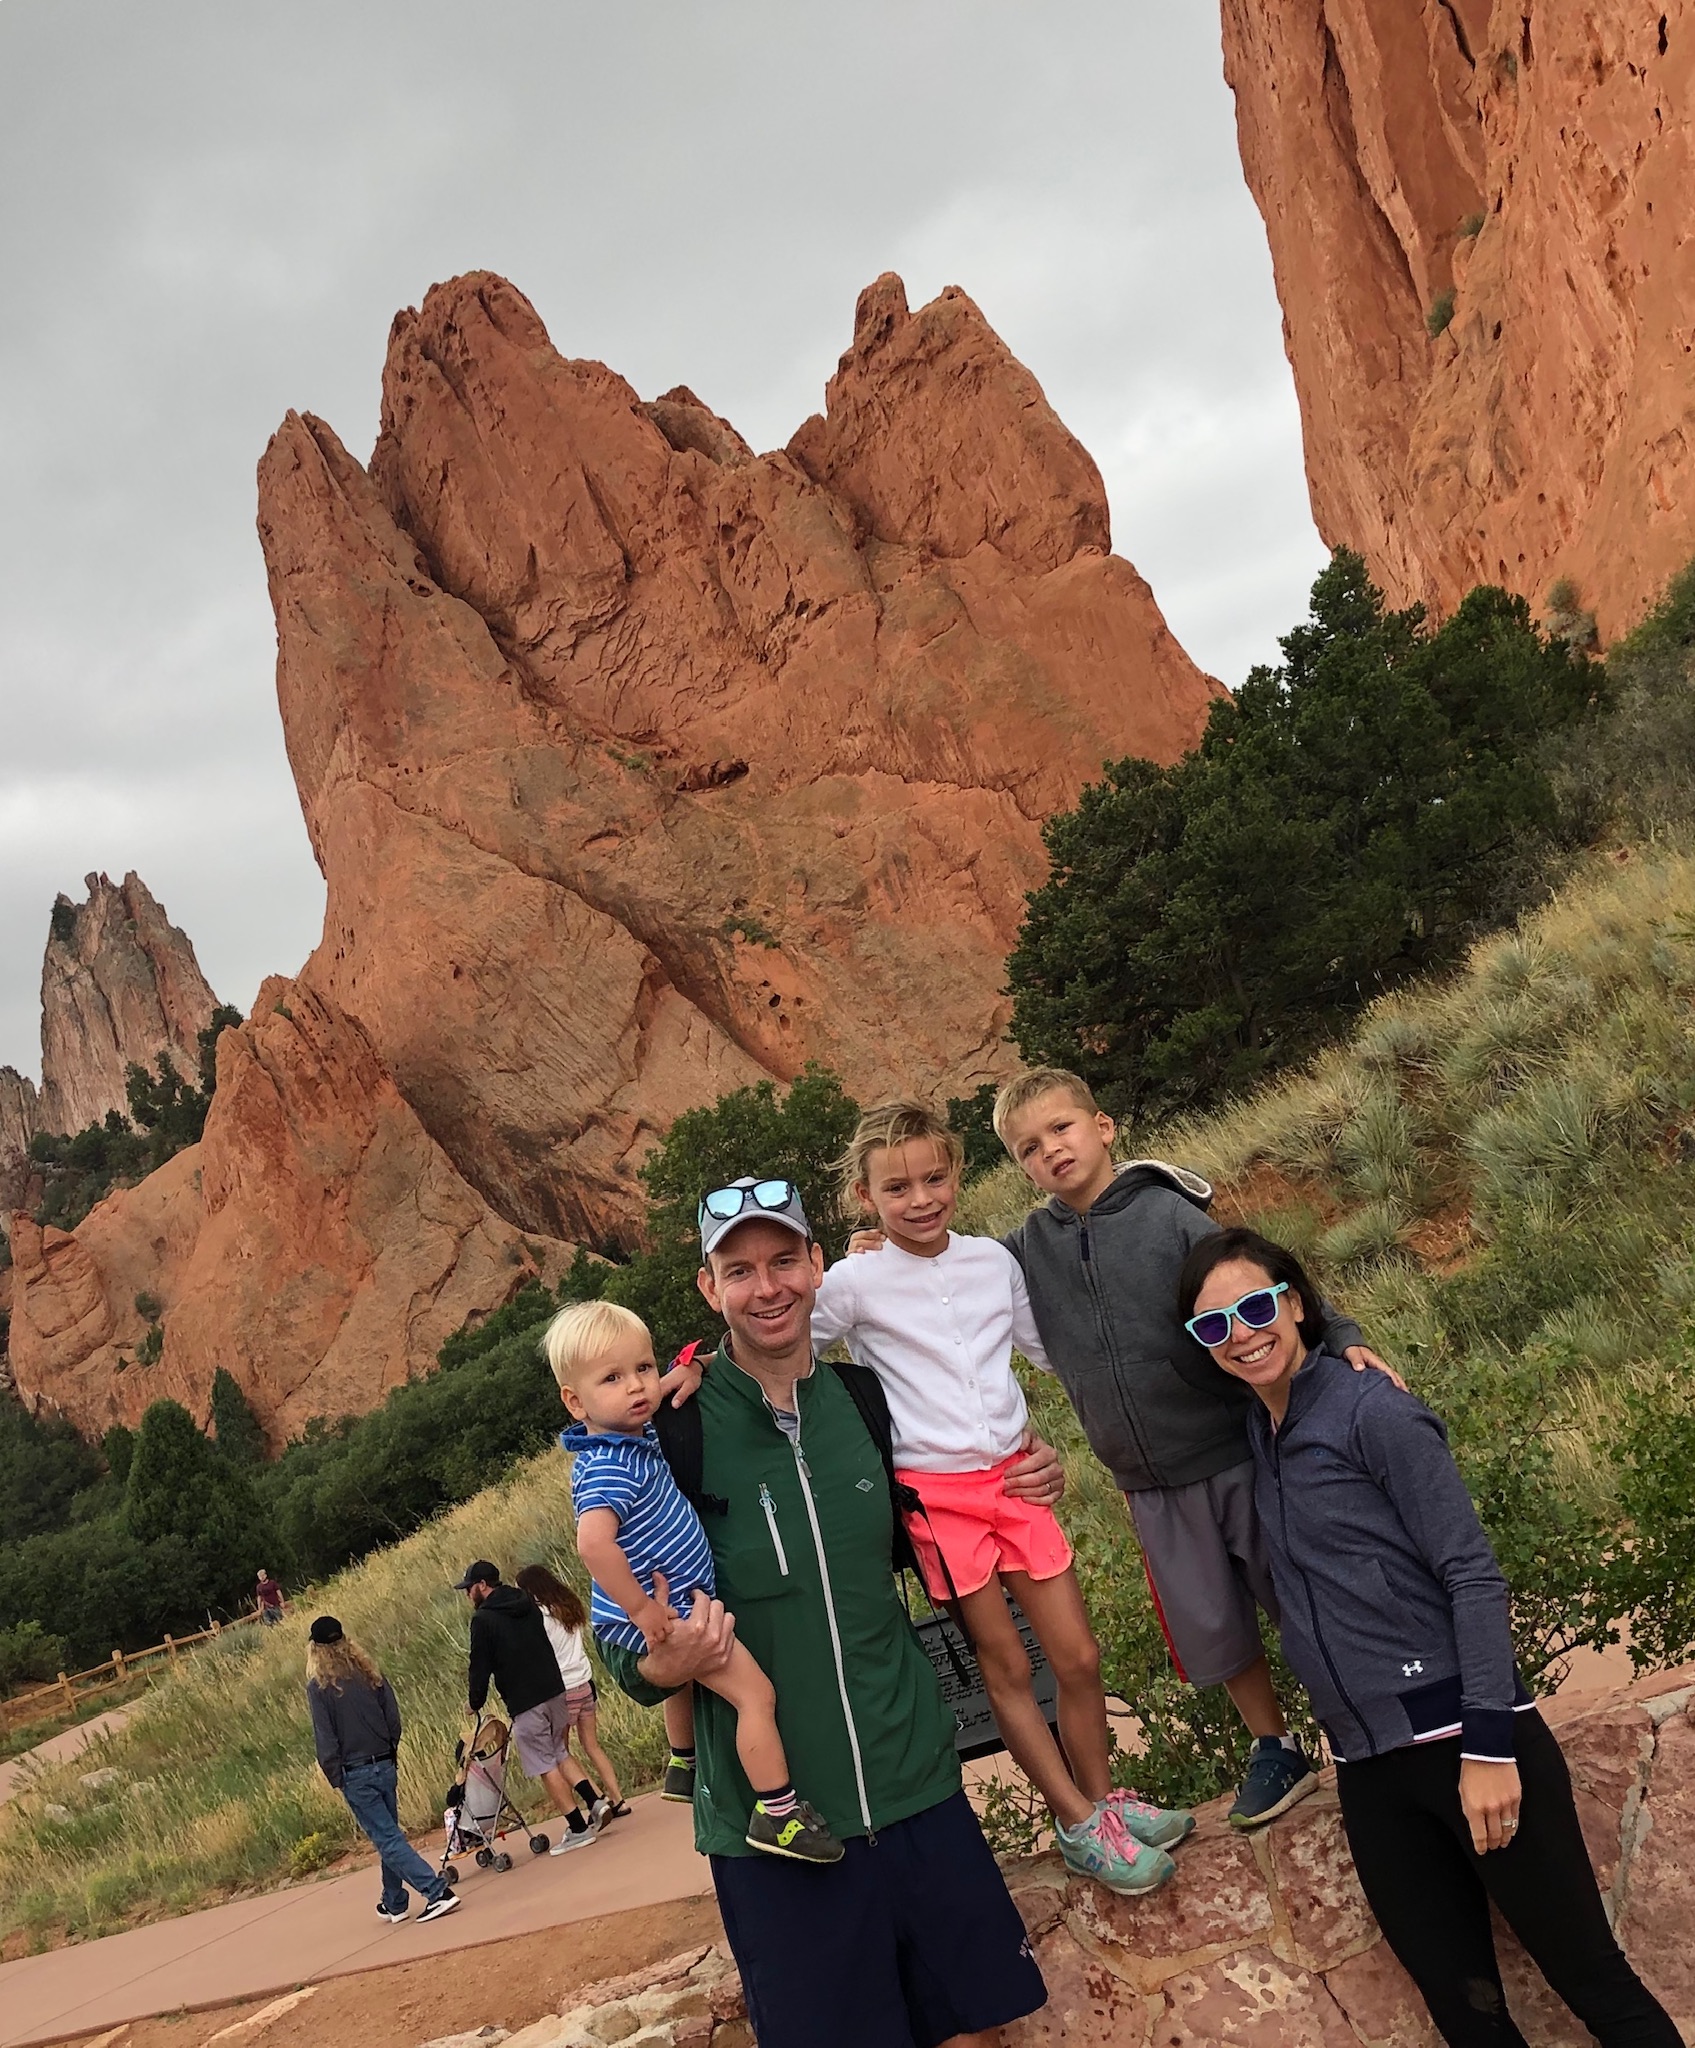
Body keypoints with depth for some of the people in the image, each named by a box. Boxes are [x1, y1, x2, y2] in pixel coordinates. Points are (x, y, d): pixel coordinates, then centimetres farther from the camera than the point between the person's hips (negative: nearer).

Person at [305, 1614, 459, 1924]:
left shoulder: (319, 1687, -11)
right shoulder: (369, 1674, 3)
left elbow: (325, 1739, -12)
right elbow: (394, 1718, 5)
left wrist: (335, 1778, -2)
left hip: (356, 1775, -6)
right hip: (386, 1767, 6)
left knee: (387, 1839, -4)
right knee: (388, 1833, 19)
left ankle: (438, 1891, -14)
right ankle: (394, 1903, 29)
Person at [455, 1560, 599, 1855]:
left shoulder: (483, 1619, -9)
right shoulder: (528, 1605, 12)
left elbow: (480, 1665, -6)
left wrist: (475, 1701, 9)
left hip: (525, 1705, -7)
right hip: (555, 1691, 7)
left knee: (546, 1768, -1)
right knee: (558, 1758, 18)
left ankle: (578, 1829, -2)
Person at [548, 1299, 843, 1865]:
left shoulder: (634, 1434, -1)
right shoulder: (608, 1468, -29)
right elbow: (594, 1543, -43)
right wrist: (642, 1609, -34)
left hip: (674, 1603, 11)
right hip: (658, 1613, -11)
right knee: (755, 1692, -10)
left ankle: (684, 1764, 58)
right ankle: (778, 1813, -6)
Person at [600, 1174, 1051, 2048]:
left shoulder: (866, 1397, 1)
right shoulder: (675, 1431, -11)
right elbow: (623, 1633, -5)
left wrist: (1019, 1490, 1)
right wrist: (659, 1667, -27)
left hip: (917, 1786, 4)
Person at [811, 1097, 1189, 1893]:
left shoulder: (994, 1260, 3)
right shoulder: (855, 1282, -8)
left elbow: (1046, 1346, 16)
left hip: (1014, 1476, 4)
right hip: (936, 1495, -4)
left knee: (1078, 1656, 8)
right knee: (1005, 1666, 7)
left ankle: (1103, 1796, 30)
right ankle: (1079, 1825, 21)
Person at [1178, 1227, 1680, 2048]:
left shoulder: (1372, 1410, -8)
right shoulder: (1257, 1432, 12)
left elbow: (1472, 1575, -12)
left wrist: (1489, 1745, -17)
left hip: (1462, 1737, -6)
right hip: (1369, 1768, 6)